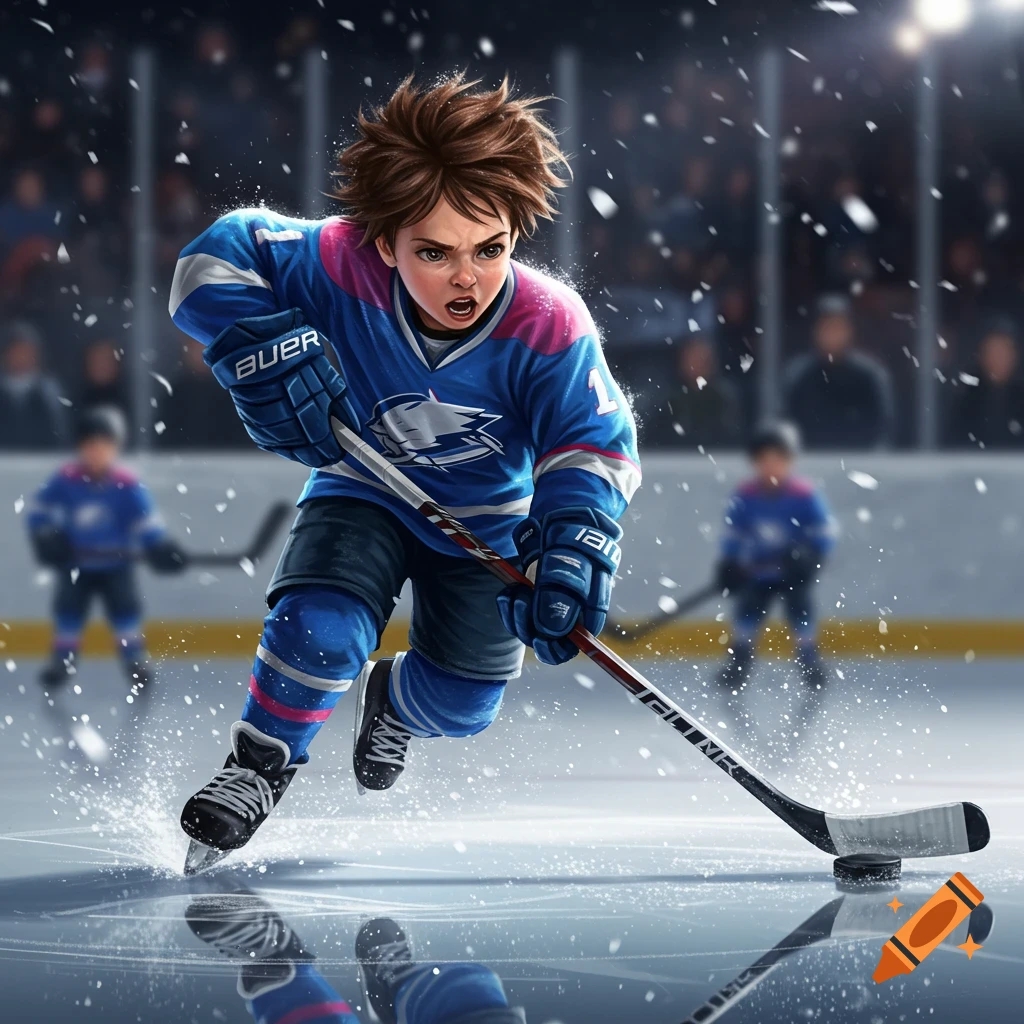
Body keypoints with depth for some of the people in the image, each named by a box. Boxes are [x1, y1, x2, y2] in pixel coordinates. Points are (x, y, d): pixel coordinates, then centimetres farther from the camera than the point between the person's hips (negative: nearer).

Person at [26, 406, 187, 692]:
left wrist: (159, 547, -21)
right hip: (76, 564, 1)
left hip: (116, 563, -1)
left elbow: (146, 519, -10)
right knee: (68, 609, 2)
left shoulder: (128, 486, -16)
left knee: (125, 608, -8)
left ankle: (135, 658, 6)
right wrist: (45, 537, -15)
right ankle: (62, 658, 18)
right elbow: (40, 509, -3)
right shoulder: (65, 481, -13)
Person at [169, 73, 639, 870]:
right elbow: (222, 255, -21)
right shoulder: (343, 268, -31)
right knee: (321, 628, -27)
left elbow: (592, 444, -26)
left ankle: (395, 702, 41)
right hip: (365, 492, -1)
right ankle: (260, 765, 2)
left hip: (489, 522, 1)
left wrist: (574, 549, -43)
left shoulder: (550, 325, -30)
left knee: (461, 704, 1)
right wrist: (265, 347, -38)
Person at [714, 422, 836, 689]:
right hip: (757, 572, 2)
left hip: (793, 572, -2)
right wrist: (729, 565, -8)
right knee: (747, 611, -3)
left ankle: (809, 658, 11)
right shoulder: (744, 497, -10)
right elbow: (732, 534, 0)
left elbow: (823, 533, -12)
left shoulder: (804, 496, -17)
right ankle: (738, 659, 12)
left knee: (801, 612, -7)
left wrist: (810, 557, -25)